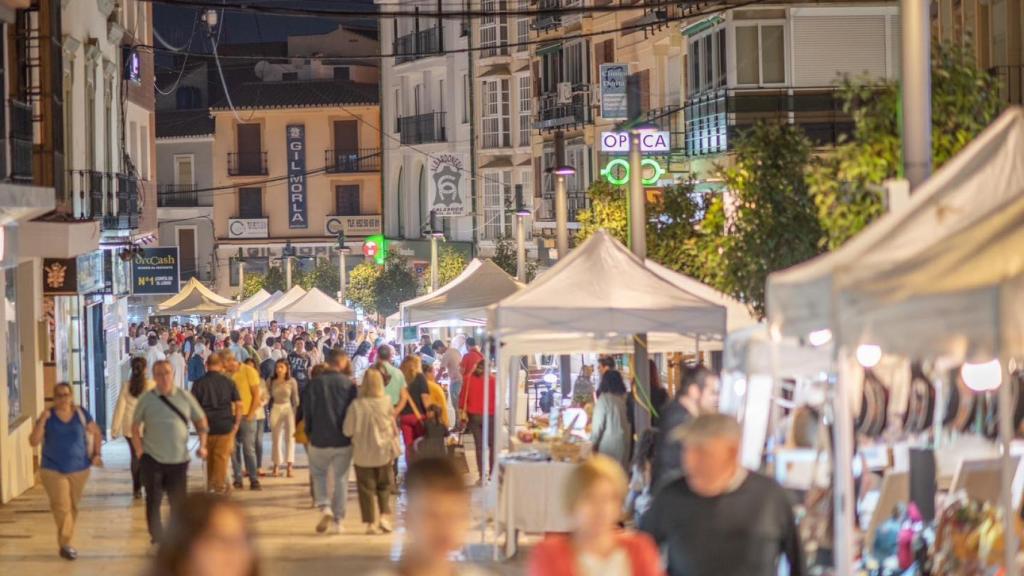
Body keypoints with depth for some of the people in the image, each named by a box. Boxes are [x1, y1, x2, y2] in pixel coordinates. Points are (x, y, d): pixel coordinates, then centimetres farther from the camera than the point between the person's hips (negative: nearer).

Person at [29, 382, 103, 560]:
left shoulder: (81, 414, -1)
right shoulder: (48, 417, -5)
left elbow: (96, 433, 13)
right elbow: (33, 442, -10)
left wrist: (96, 454, 5)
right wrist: (42, 421, -21)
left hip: (79, 469, 2)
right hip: (53, 470, -2)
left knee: (73, 506, 11)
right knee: (61, 506, -12)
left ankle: (66, 542, 25)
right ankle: (65, 544, -7)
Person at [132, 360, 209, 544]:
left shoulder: (185, 397, 2)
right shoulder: (146, 400, -1)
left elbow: (200, 420, 12)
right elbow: (135, 426, 7)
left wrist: (202, 445, 0)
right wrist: (140, 451, -1)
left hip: (179, 460, 1)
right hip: (152, 460, -1)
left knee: (178, 501, 6)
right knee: (153, 501, -1)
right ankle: (157, 538, 9)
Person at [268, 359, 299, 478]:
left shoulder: (292, 382, -5)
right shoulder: (272, 381, 0)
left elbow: (295, 399, 0)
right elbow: (269, 397, 6)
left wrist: (296, 413, -2)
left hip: (288, 408, -3)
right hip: (276, 409, 3)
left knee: (290, 436, -8)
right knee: (276, 438, 8)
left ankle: (289, 466, -10)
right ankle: (277, 466, 18)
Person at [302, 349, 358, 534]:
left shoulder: (313, 384, -7)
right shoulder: (349, 385, -7)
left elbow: (307, 412, -3)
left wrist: (310, 433, 11)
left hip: (319, 440, 0)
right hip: (343, 441, 0)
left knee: (318, 475, 17)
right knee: (341, 478, 10)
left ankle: (325, 508, -6)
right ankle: (338, 520, 10)